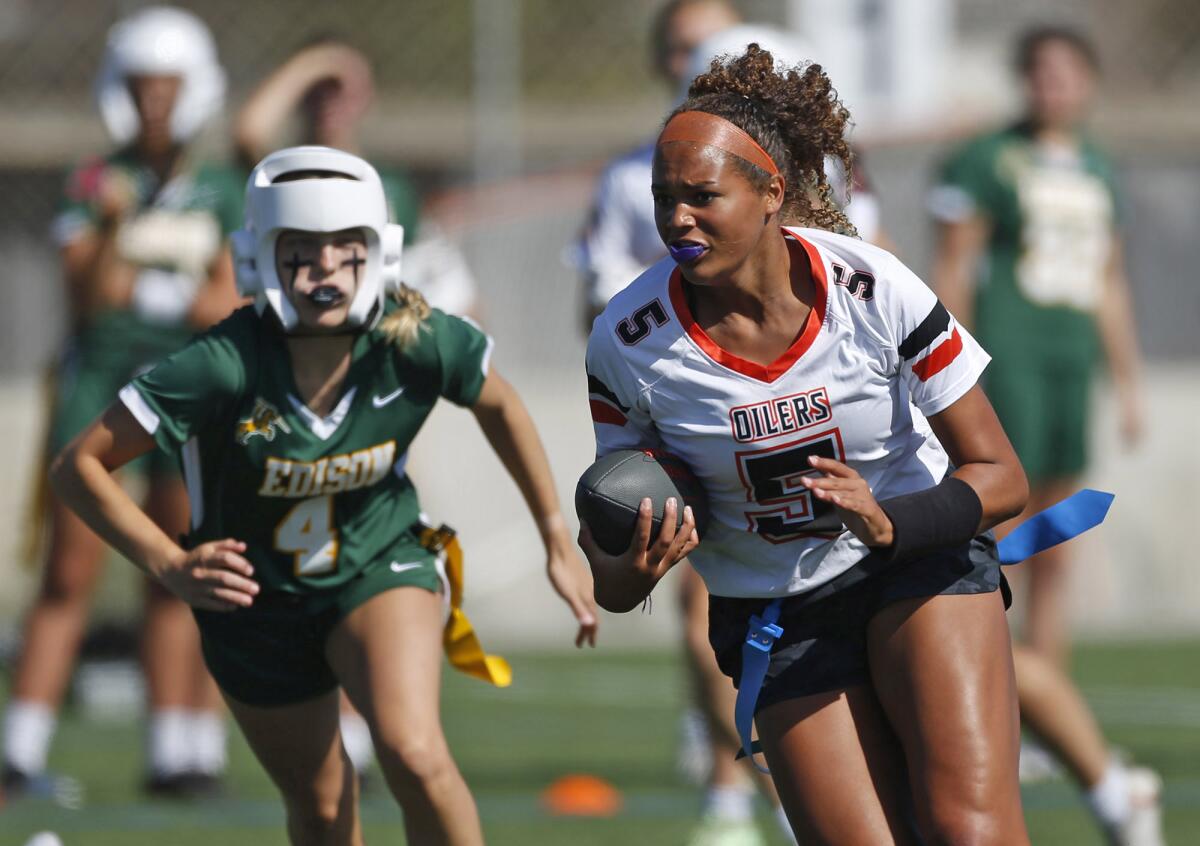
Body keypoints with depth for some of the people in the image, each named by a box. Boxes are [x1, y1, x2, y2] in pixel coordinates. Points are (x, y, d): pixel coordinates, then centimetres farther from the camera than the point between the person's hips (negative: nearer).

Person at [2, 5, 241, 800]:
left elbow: (230, 306, 4)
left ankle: (179, 751, 5)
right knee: (71, 576, -5)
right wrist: (111, 225, -22)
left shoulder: (221, 193, 8)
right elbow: (88, 295, -6)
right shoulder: (96, 184, 3)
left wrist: (135, 287, -8)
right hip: (98, 379, -1)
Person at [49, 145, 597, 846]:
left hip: (377, 567, 0)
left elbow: (499, 404, 0)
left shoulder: (419, 343, -23)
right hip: (255, 596, 0)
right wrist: (172, 566, -32)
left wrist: (559, 542, 5)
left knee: (415, 756, -25)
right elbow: (81, 466, -23)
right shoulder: (223, 369, -31)